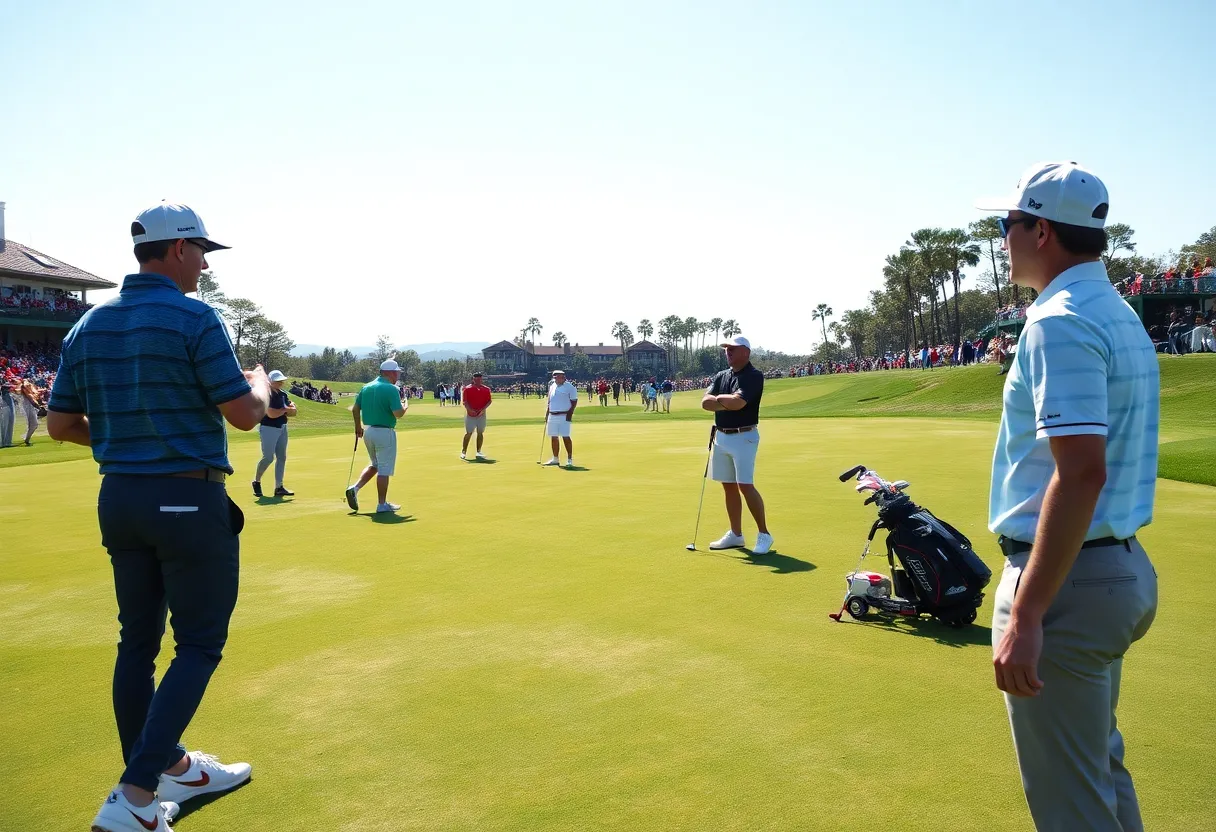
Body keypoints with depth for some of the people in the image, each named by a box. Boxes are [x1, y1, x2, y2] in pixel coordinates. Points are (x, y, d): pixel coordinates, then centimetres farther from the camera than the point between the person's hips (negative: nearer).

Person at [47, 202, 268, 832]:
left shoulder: (89, 324, 7)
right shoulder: (194, 319, -14)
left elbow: (60, 424, 10)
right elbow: (245, 415, -16)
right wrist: (261, 381, 5)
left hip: (118, 496, 8)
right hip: (189, 500, -7)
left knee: (137, 642, 14)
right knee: (199, 646, 2)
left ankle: (172, 769, 28)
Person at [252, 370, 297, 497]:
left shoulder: (283, 394, 11)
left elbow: (293, 411, 10)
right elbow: (271, 414, -24)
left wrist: (283, 410, -11)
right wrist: (285, 409, -9)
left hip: (282, 428, 8)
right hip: (269, 428, -8)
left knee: (281, 457, 6)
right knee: (268, 457, -8)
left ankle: (279, 487, 10)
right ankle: (256, 481, 15)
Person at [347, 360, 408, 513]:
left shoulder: (366, 387, 7)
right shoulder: (391, 389, -15)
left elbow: (355, 409, 11)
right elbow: (398, 414, -21)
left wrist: (358, 427, 22)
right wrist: (405, 407, 1)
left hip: (368, 431, 7)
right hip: (385, 433, -7)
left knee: (374, 465, 23)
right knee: (384, 469, 2)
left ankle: (355, 488, 7)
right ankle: (382, 505, 8)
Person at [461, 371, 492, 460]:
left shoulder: (486, 389, 5)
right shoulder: (467, 389, -2)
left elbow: (489, 401, 4)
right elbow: (464, 401, -6)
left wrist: (483, 409, -10)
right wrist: (470, 410, -20)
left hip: (481, 414, 3)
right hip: (470, 414, -3)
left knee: (480, 432, 6)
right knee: (468, 433, -5)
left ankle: (479, 452, 14)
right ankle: (463, 452, 0)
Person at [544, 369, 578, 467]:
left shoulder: (570, 387, -7)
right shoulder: (552, 386, 14)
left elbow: (574, 401, -6)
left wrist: (569, 414, -13)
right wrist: (547, 414, 15)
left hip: (563, 416, -7)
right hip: (552, 415, 7)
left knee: (565, 437, -10)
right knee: (553, 437, 10)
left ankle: (570, 459, -3)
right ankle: (555, 459, 21)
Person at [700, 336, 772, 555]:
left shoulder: (754, 376, -10)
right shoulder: (721, 376, 11)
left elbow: (738, 402, -24)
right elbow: (705, 403, -2)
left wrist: (719, 398, -7)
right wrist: (727, 403, -14)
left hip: (744, 437, -7)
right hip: (721, 437, 7)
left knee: (745, 485, -12)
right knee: (729, 486, 11)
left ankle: (764, 534, -1)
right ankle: (735, 534, 20)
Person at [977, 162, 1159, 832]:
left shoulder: (1060, 322, -18)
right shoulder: (1119, 315, 13)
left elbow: (1082, 471, -27)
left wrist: (1025, 615, -26)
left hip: (1066, 577, -10)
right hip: (1122, 568, 10)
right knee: (1101, 766, 24)